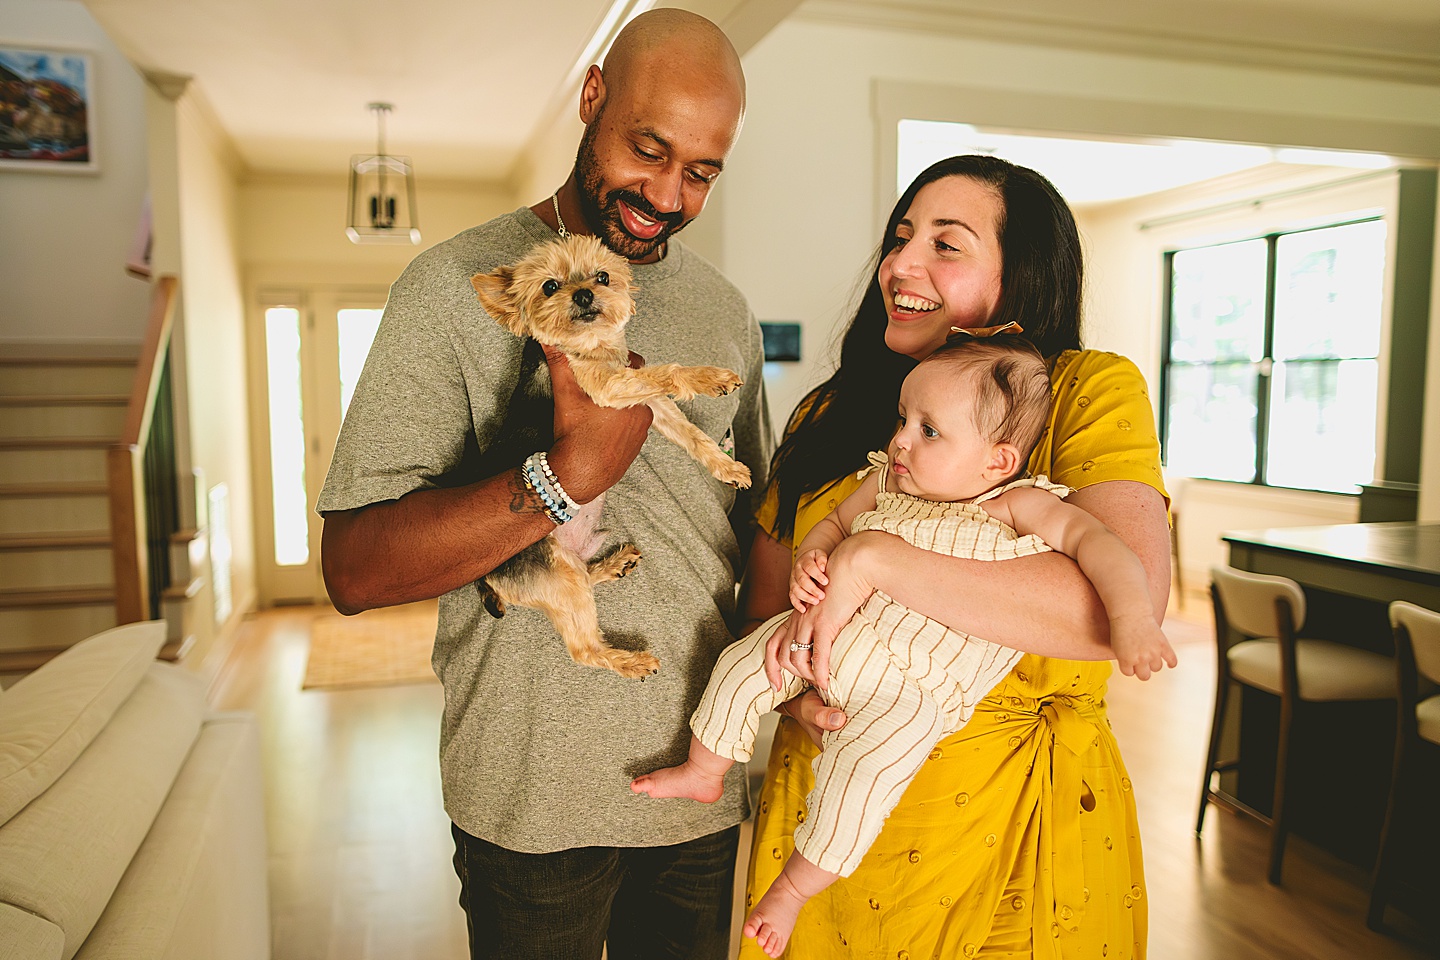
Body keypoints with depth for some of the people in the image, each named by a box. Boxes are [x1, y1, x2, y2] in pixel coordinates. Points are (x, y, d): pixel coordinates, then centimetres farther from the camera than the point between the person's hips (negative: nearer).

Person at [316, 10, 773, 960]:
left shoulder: (726, 311, 6)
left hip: (702, 781, 5)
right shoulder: (458, 285, -10)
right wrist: (567, 474, -27)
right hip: (536, 792, -4)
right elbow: (354, 570, -17)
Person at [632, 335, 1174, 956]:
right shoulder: (885, 482, 5)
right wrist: (808, 561, -7)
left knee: (860, 765, -23)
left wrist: (1131, 616, -32)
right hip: (832, 632, 5)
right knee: (742, 663, -2)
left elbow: (1096, 540, -16)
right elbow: (833, 524, 16)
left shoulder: (1019, 505, -9)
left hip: (914, 689, -5)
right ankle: (702, 773, 25)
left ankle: (794, 887, 2)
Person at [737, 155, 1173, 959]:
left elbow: (1128, 604, -26)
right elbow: (762, 604, 7)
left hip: (1013, 830, -3)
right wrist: (791, 685, -15)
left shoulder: (1090, 389, -9)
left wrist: (873, 560, -28)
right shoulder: (828, 416, 4)